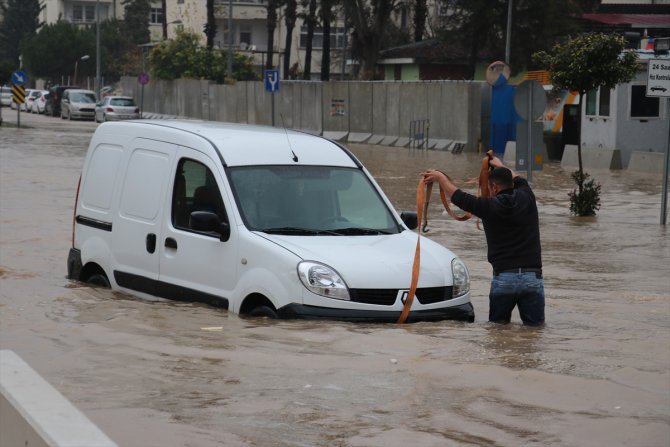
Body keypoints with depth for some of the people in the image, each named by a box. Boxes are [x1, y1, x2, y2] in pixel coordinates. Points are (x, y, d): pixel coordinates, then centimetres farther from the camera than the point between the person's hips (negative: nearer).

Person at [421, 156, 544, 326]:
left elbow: (458, 196, 14)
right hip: (533, 278, 1)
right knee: (535, 325, 3)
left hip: (503, 278, -1)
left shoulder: (489, 206, 0)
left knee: (497, 324, 13)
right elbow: (519, 180, 31)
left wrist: (440, 178, 30)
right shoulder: (526, 198, 6)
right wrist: (499, 165, 49)